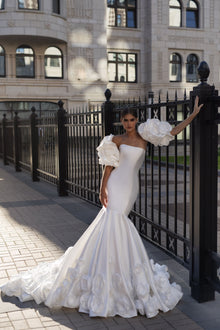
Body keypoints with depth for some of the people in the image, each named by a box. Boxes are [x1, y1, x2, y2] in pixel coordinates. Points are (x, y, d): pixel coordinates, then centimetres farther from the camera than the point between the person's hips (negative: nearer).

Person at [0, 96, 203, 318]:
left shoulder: (144, 137, 10)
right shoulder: (117, 140, 4)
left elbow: (172, 132, 10)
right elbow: (109, 166, 0)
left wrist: (193, 115, 8)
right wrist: (103, 188, -9)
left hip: (131, 187, 3)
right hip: (116, 185, -2)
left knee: (117, 221, 0)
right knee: (114, 218, -13)